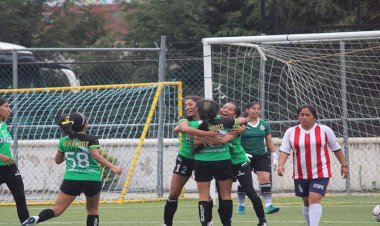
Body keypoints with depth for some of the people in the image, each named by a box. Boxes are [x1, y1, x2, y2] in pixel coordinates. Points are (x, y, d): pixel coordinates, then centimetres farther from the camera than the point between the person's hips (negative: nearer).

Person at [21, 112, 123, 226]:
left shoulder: (64, 141, 9)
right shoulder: (91, 139, -3)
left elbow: (58, 160, 19)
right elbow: (96, 156, -19)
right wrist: (112, 167, -21)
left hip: (71, 180, 2)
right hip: (92, 180, -2)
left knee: (57, 209, -2)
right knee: (93, 209, 19)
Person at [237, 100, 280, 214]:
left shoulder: (264, 124, 8)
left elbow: (269, 141, 14)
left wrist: (274, 156, 11)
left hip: (261, 157, 2)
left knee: (265, 178, -12)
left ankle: (268, 205, -14)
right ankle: (241, 206, 18)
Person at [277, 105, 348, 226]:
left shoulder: (325, 130, -1)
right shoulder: (291, 132, 1)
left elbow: (336, 149, 8)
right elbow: (284, 150, -5)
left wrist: (343, 165, 9)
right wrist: (281, 165, -22)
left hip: (320, 174, -3)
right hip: (300, 174, 3)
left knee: (314, 199, -19)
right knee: (306, 202, 13)